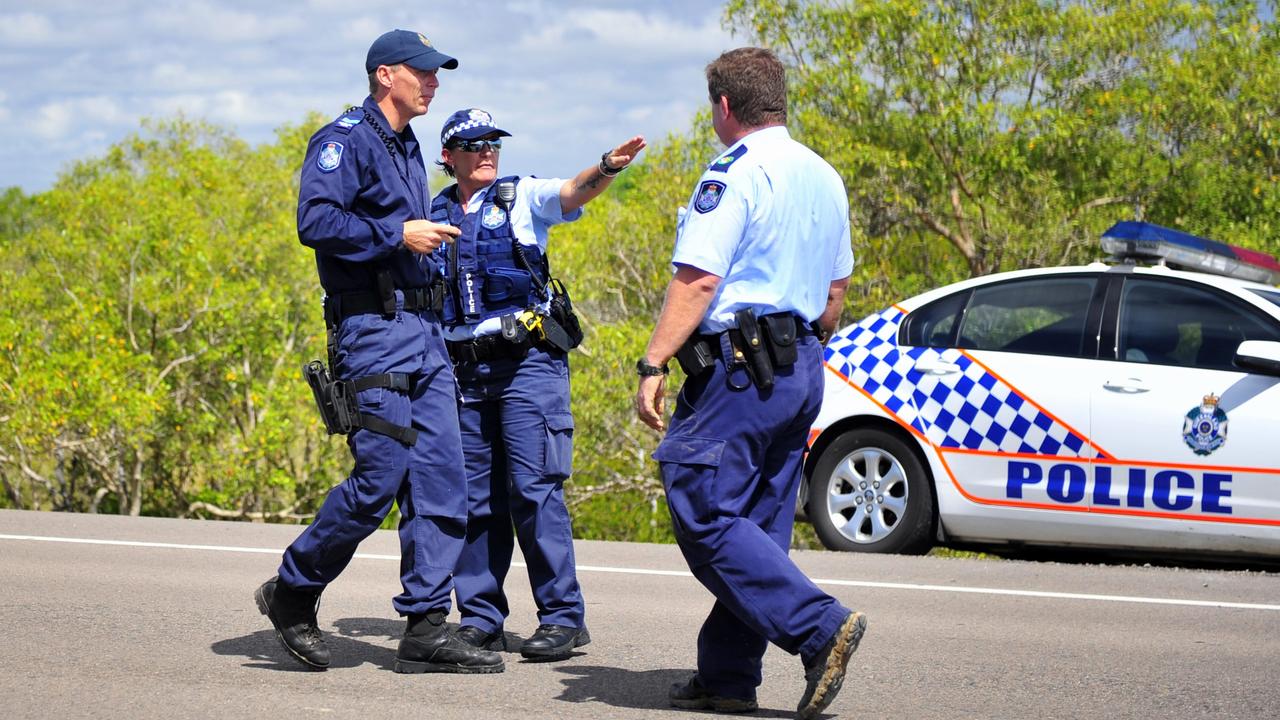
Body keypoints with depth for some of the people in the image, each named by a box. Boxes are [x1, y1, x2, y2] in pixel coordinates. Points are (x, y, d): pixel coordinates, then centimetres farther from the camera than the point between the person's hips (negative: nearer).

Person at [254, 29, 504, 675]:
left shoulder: (407, 149, 22)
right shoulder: (345, 139, -6)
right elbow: (316, 221, -19)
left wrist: (430, 242, 16)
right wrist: (397, 235, -17)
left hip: (423, 332, 9)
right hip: (372, 329, -9)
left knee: (441, 477, 1)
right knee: (380, 479, -11)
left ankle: (426, 629, 2)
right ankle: (292, 592, 8)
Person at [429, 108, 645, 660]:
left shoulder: (522, 198, 2)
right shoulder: (434, 215, 12)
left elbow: (573, 192, -18)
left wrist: (608, 165, -39)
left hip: (527, 362, -4)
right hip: (464, 369, 4)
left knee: (534, 489, -9)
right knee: (475, 499, 6)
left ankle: (563, 618, -5)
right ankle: (480, 620, 13)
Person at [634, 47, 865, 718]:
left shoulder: (734, 174, -11)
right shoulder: (824, 178, 16)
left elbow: (698, 279, -19)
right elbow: (835, 291, 22)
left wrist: (653, 365, -18)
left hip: (739, 367, -9)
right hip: (801, 371, 9)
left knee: (705, 518, -9)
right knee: (757, 525, 10)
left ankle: (820, 627, -19)